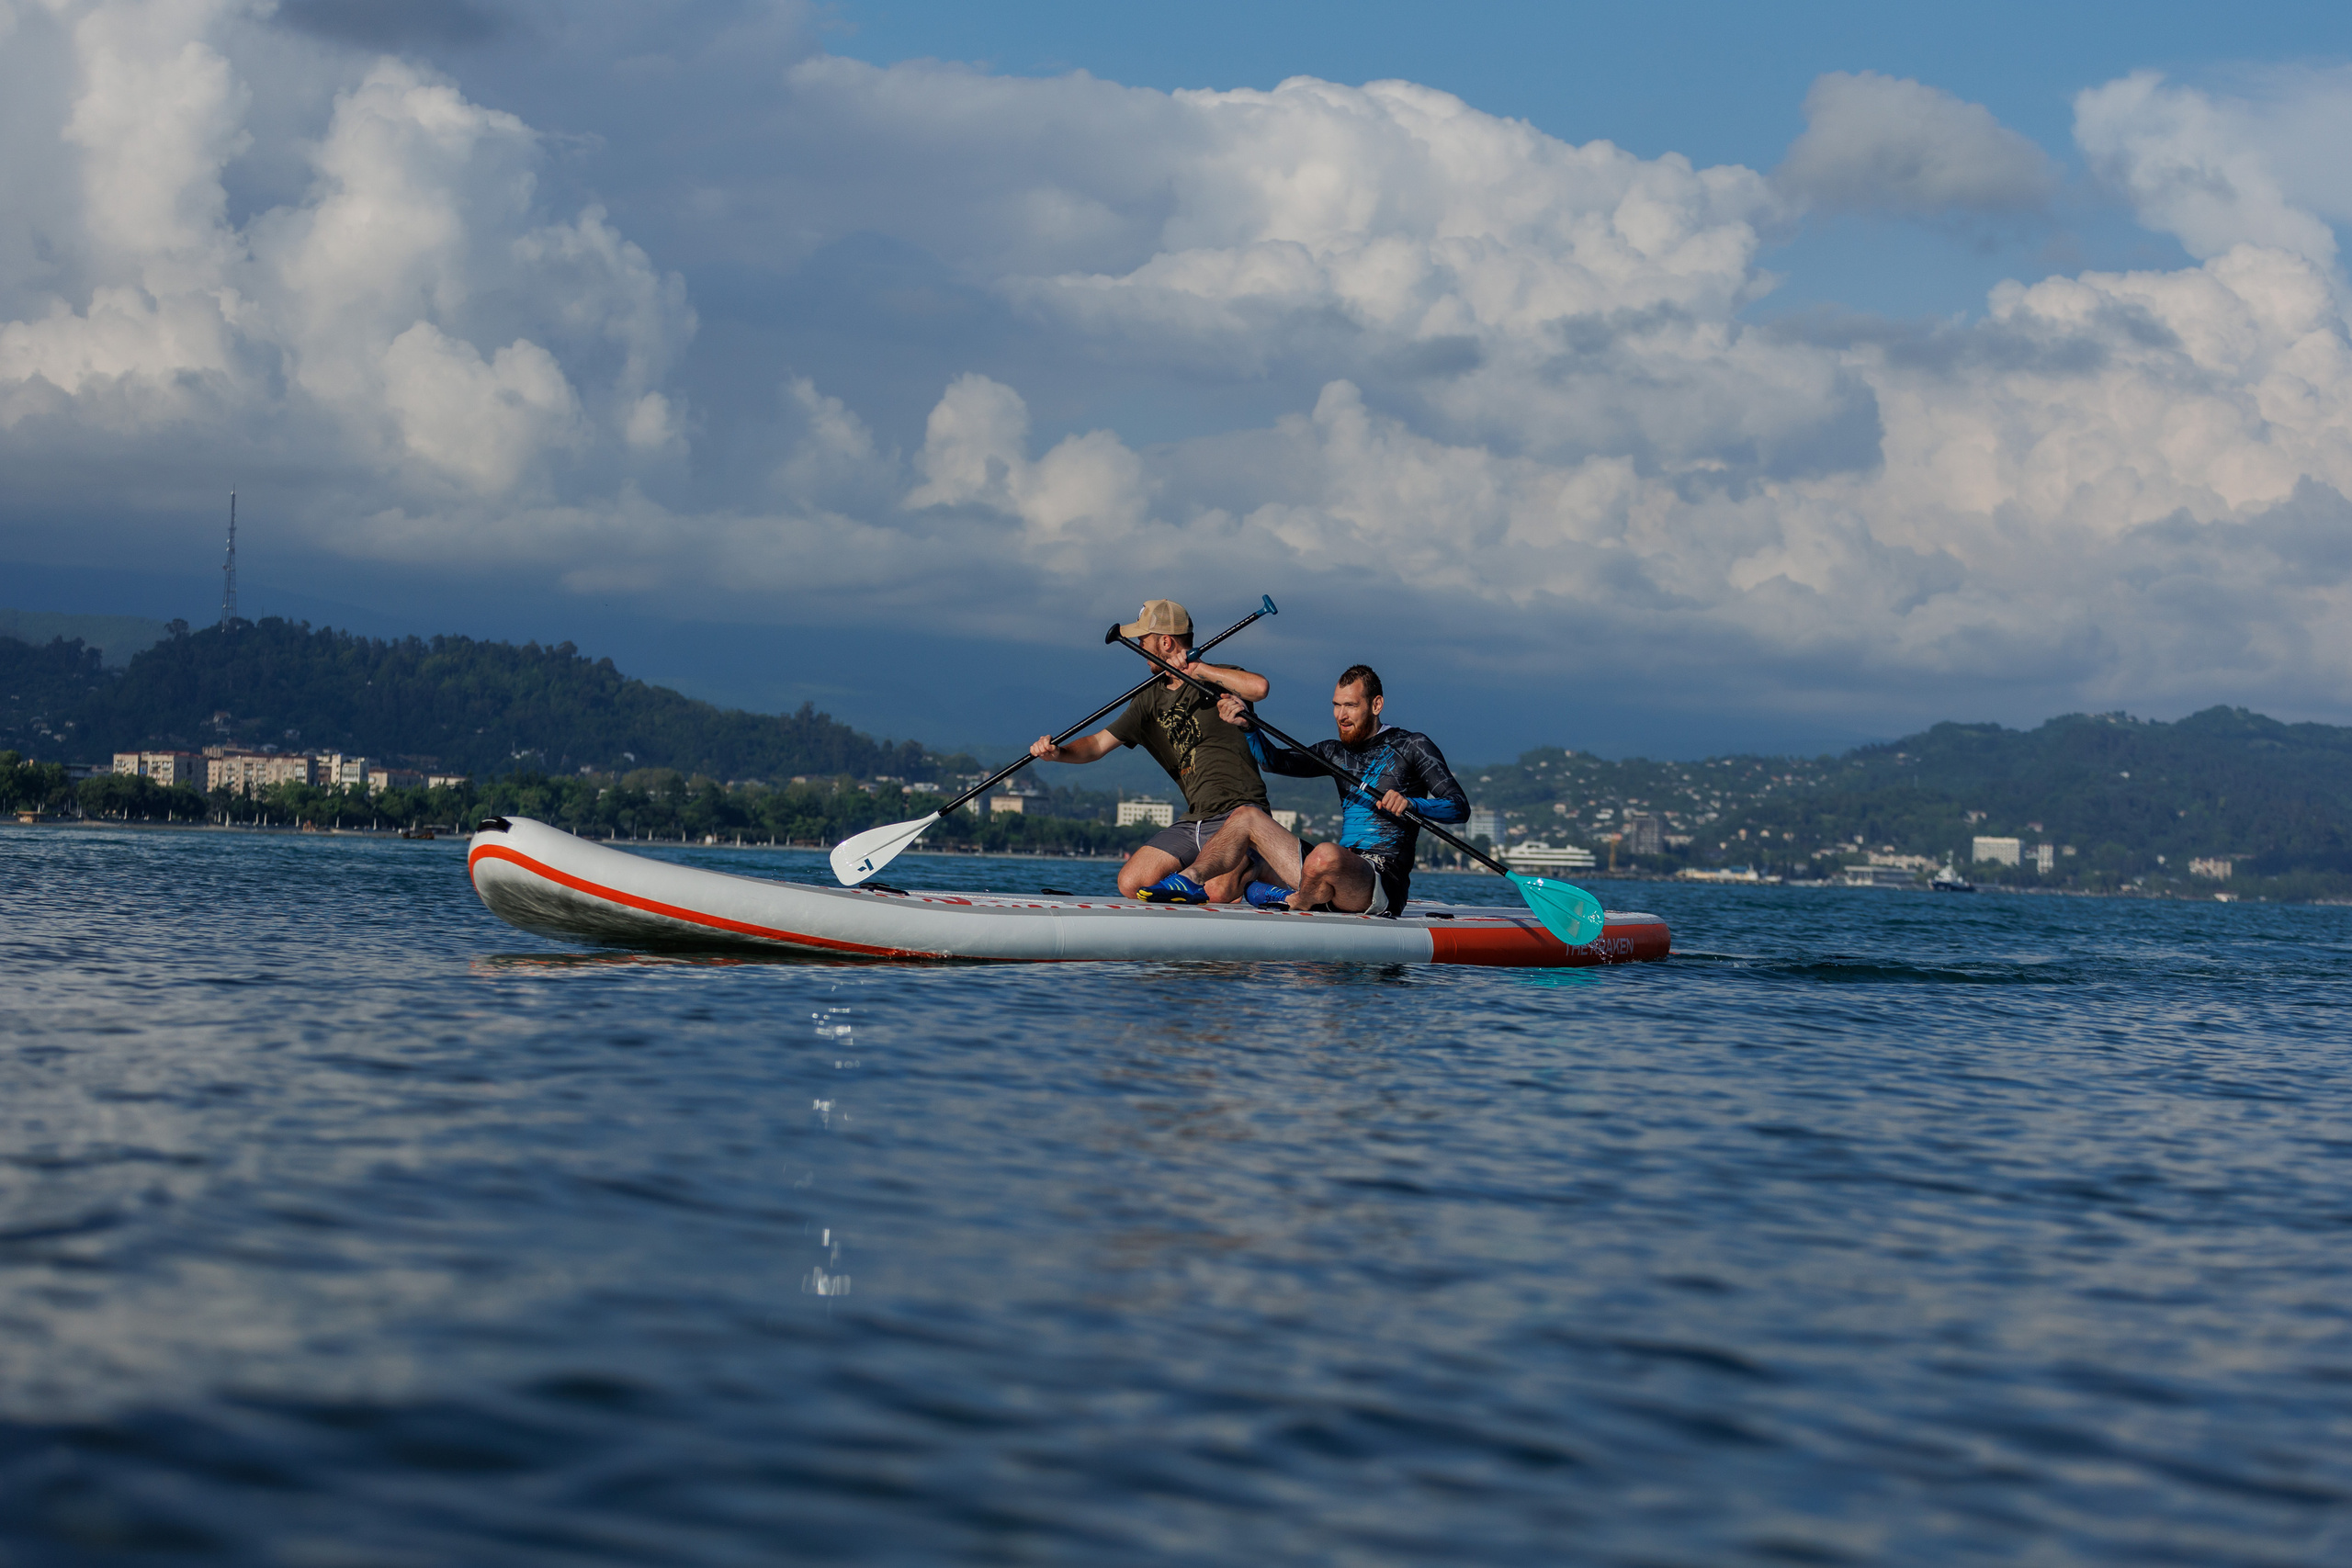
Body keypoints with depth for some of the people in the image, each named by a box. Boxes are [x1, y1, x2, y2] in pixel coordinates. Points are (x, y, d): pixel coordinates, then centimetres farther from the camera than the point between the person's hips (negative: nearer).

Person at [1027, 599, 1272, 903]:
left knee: (1216, 894, -28)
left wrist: (1198, 669, -20)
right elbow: (1099, 744, 13)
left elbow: (1260, 687, -27)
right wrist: (1058, 753, -8)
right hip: (1195, 819, 7)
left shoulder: (1216, 680, -4)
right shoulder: (1151, 700, 15)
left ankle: (1254, 871, 4)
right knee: (1131, 884, -9)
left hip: (1241, 812, -6)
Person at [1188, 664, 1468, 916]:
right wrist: (1245, 724, -6)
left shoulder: (1412, 746, 2)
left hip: (1383, 882, -7)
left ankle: (1295, 903, -8)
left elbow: (1460, 808, -6)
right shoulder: (1337, 753, 21)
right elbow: (1273, 760, 11)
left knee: (1326, 856, -40)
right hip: (1342, 868, 7)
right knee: (1247, 817, 6)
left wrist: (1410, 803, -24)